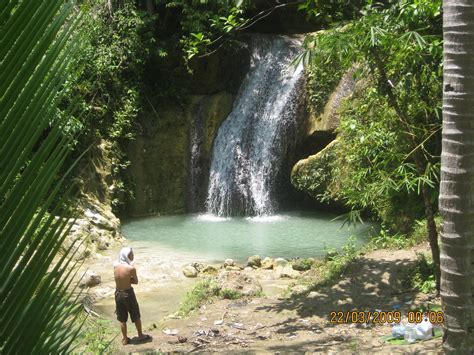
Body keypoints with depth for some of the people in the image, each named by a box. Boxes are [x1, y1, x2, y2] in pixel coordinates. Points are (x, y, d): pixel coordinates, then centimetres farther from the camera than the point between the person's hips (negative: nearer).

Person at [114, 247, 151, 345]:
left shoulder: (115, 266, -6)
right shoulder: (131, 268, -21)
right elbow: (136, 281, -8)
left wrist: (126, 280, -5)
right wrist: (129, 280, 1)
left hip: (118, 293, 5)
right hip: (128, 293, -5)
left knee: (122, 319, 16)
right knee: (136, 316, 17)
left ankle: (125, 339, 27)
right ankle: (140, 335, 32)